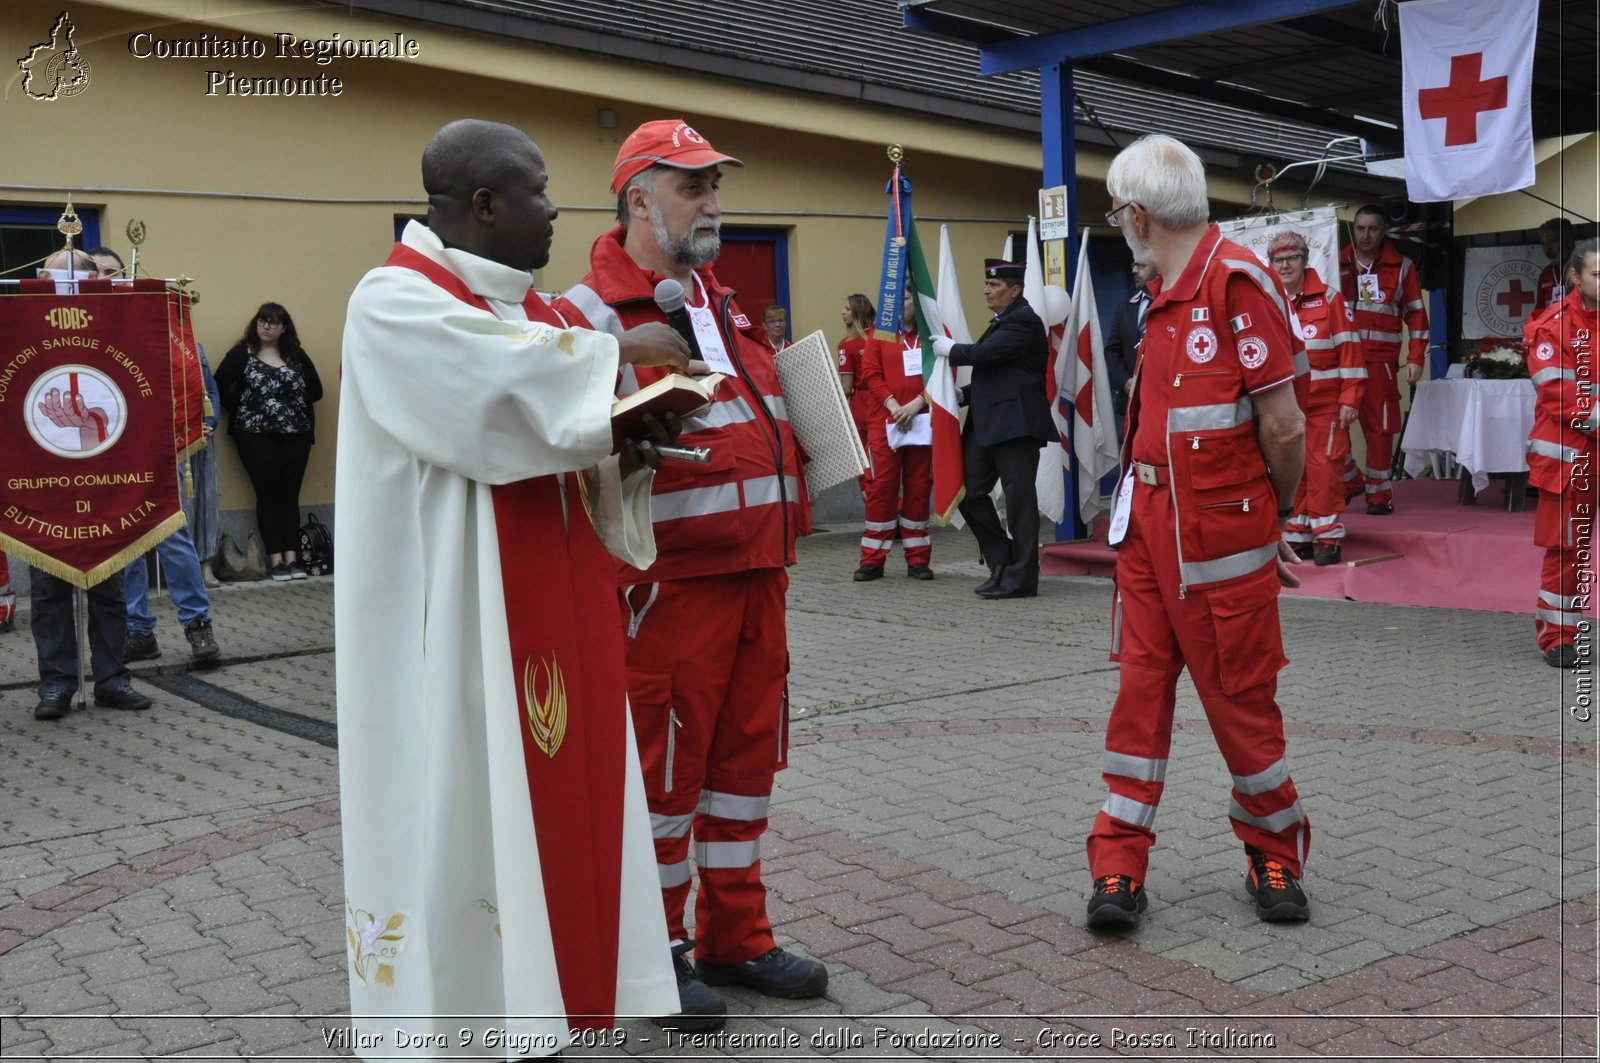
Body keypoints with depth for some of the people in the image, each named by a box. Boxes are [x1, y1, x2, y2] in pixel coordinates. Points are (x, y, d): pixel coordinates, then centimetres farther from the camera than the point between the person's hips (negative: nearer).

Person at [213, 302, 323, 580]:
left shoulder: (296, 355, 9)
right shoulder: (242, 354, 2)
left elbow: (316, 390, 10)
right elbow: (218, 387, -5)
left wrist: (294, 403, 0)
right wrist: (243, 408, -4)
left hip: (296, 434, 2)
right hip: (256, 435, -2)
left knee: (291, 494, 2)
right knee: (268, 494, -3)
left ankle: (292, 557, 3)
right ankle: (276, 559, 0)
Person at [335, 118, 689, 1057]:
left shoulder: (531, 306, 15)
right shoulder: (398, 302, -11)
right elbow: (503, 383, -27)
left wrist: (630, 446, -5)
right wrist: (616, 353, -13)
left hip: (552, 603, 8)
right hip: (462, 617, -8)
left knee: (559, 786, 11)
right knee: (463, 804, -1)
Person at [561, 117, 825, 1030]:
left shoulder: (724, 307, 18)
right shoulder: (593, 316, -9)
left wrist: (783, 543, 16)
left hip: (757, 576, 8)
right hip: (669, 585, -8)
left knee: (746, 758, 14)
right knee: (663, 771, 3)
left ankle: (736, 938, 28)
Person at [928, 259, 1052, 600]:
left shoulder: (1024, 321, -11)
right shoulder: (1003, 322, 20)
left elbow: (985, 353, -21)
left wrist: (950, 349, -4)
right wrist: (963, 394, 14)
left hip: (1015, 423, -10)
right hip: (987, 422, 10)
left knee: (1018, 498, -4)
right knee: (969, 491, 9)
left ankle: (1020, 577, 2)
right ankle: (1002, 562, 19)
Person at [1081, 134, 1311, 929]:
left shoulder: (1237, 281, -15)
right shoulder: (1165, 296, 12)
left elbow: (1284, 427, -15)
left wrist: (1269, 521, -1)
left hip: (1218, 533, -7)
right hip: (1149, 521, 7)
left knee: (1240, 697, 5)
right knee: (1141, 686, 7)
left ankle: (1274, 855, 25)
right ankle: (1119, 866, 13)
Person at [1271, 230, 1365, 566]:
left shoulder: (1329, 299, -1)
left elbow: (1349, 349, -3)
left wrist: (1350, 398, -8)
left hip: (1325, 405, -3)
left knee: (1324, 469, -4)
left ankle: (1328, 539, 4)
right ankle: (1298, 537, 15)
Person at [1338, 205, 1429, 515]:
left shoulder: (1401, 267, 6)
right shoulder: (1338, 264, 9)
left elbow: (1416, 315, 7)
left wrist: (1416, 358, -1)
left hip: (1380, 362, -1)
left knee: (1379, 428, 0)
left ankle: (1379, 494, 10)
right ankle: (1347, 481, 18)